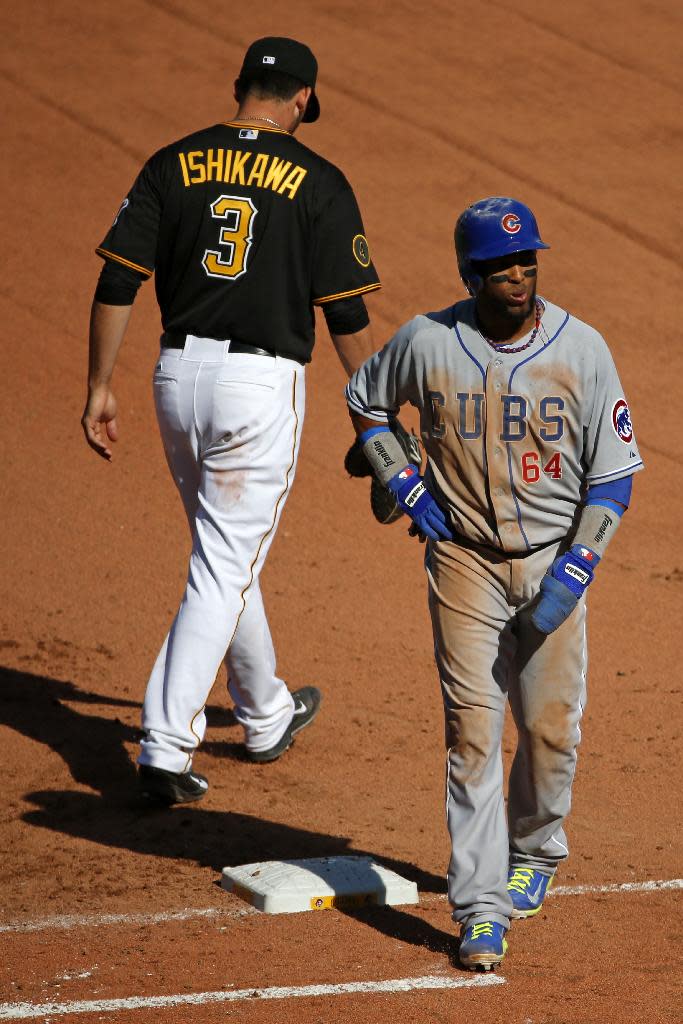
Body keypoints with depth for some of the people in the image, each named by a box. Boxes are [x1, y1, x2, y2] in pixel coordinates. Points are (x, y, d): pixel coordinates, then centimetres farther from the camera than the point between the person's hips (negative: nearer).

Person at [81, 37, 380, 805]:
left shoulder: (172, 165, 4)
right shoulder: (318, 182, -5)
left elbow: (117, 281, -1)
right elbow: (346, 313, -5)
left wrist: (99, 389, 4)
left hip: (179, 374, 4)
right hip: (261, 384, -4)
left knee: (225, 551, 22)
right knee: (225, 567, -2)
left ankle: (265, 715, 37)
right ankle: (166, 747, -12)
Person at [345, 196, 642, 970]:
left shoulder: (582, 350, -8)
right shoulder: (426, 343, -8)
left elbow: (613, 472, -3)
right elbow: (365, 400, 13)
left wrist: (576, 569, -12)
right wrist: (405, 486, 1)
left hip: (554, 562, 1)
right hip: (463, 560, -1)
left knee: (551, 726, 4)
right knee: (472, 731, -5)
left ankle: (533, 856, 32)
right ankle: (481, 907, -5)